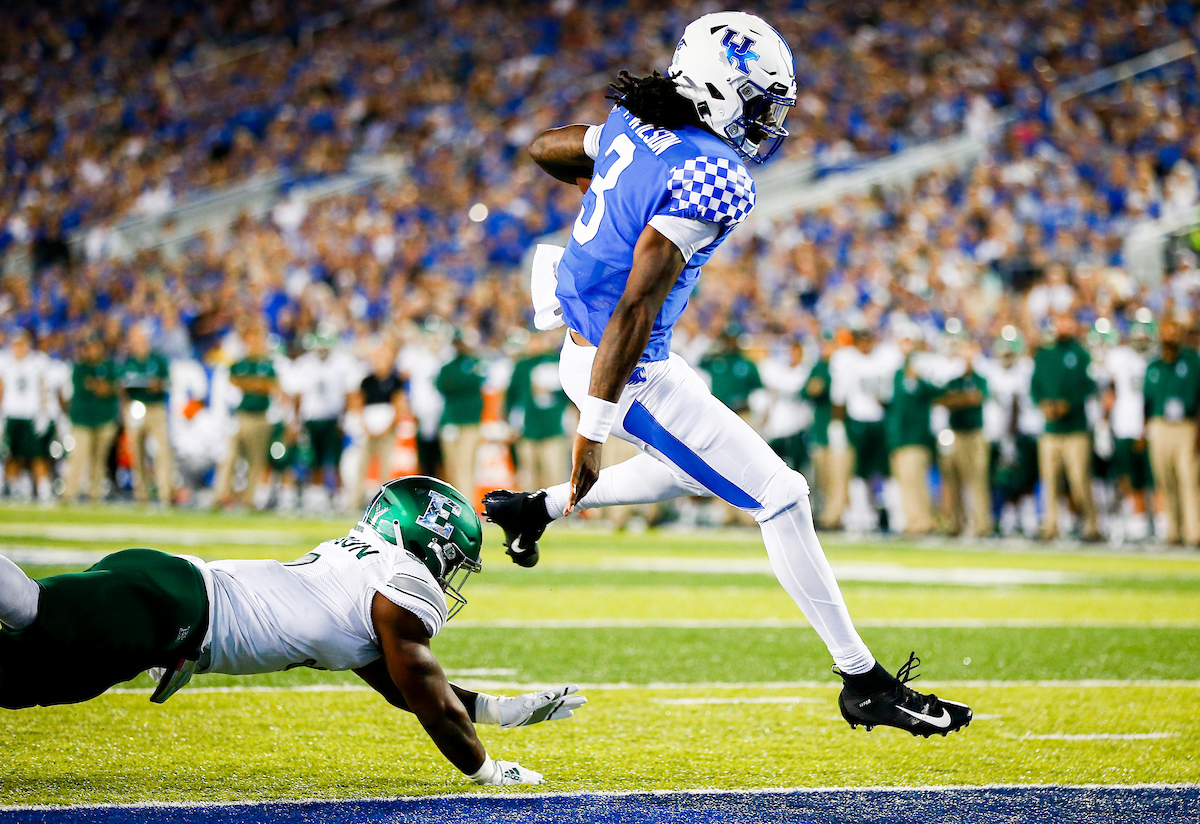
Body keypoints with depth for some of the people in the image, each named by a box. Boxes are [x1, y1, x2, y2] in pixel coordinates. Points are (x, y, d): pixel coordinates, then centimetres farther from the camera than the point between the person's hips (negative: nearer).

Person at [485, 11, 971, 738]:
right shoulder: (711, 177, -23)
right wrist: (594, 429, -26)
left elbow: (546, 148, 23)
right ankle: (865, 683, 1)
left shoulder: (634, 128, 2)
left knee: (699, 470, 32)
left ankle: (536, 508, 39)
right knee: (781, 497, -3)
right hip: (631, 375, -10)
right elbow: (636, 307, -27)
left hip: (584, 347, 10)